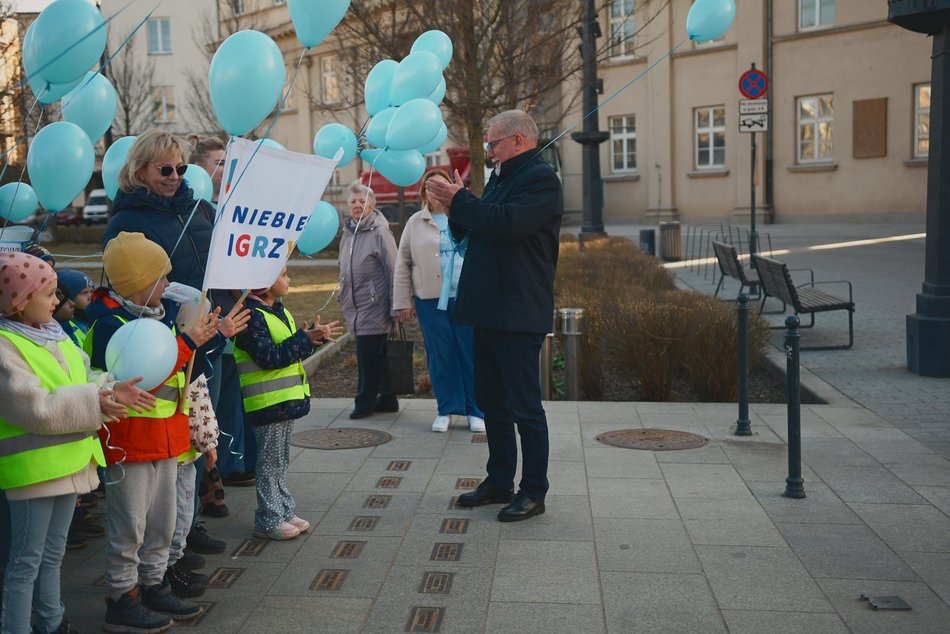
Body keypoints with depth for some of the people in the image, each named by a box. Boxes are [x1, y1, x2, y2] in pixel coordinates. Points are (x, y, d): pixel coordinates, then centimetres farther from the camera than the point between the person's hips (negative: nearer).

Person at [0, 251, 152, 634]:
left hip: (67, 461, 9)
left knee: (52, 554, 20)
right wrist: (94, 401, -17)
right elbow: (35, 408, -21)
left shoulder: (53, 334, 11)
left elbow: (80, 382, 14)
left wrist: (110, 389, -5)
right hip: (32, 465, -9)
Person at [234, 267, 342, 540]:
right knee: (270, 462, 0)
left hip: (287, 400, 9)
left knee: (280, 461, 18)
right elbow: (269, 357, -27)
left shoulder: (279, 311, 13)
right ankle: (268, 521, 10)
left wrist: (316, 336, 1)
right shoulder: (252, 317, -19)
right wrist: (305, 339, -24)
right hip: (268, 403, -9)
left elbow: (293, 350, 19)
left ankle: (285, 511, 28)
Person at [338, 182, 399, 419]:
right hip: (356, 307, 8)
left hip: (374, 306, -8)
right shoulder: (348, 232, 14)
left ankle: (365, 401, 5)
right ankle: (387, 399, 21)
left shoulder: (379, 233, -10)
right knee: (377, 355, 13)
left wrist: (394, 306, -14)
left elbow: (393, 270, -13)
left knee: (369, 356, -5)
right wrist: (344, 295, 20)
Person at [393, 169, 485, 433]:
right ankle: (446, 409, 16)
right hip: (430, 300, 0)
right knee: (440, 356, 4)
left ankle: (476, 411, 10)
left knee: (472, 353, 0)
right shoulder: (415, 222, 9)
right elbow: (403, 264, 8)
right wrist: (403, 302, 3)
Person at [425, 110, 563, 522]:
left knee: (524, 404, -3)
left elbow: (507, 223, -25)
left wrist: (460, 200, -13)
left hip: (519, 314, -10)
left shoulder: (540, 179, -10)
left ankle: (533, 492, 7)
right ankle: (499, 481, 26)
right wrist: (454, 208, 5)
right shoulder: (501, 177, 19)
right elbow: (478, 230, 22)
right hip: (490, 310, 10)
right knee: (492, 400, 15)